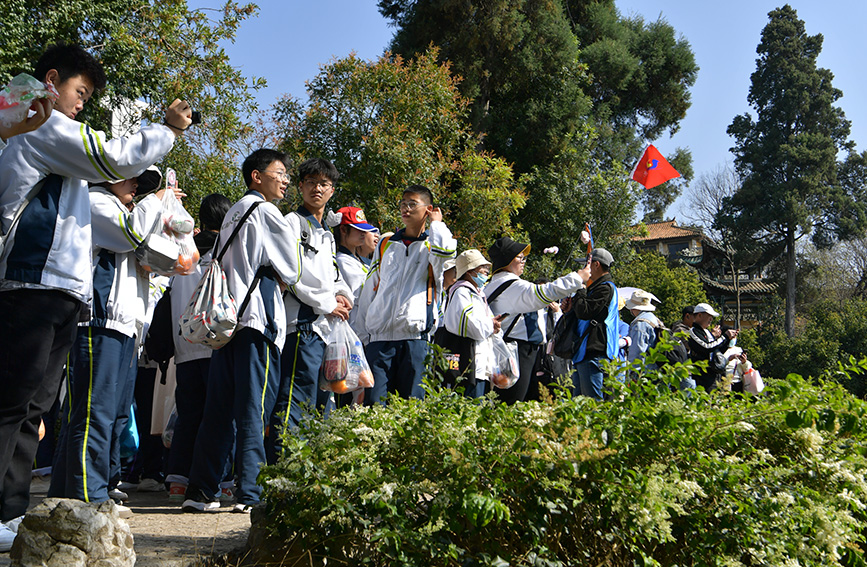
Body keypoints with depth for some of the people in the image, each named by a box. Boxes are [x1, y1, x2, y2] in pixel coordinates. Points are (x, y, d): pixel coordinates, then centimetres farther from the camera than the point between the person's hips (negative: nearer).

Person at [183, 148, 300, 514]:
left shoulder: (234, 213, 22)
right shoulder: (264, 210, -3)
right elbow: (293, 267, -2)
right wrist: (281, 281, 18)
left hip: (227, 317, 8)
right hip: (257, 317, -8)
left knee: (219, 410, 8)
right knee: (254, 411, -6)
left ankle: (201, 491, 11)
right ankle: (250, 494, -4)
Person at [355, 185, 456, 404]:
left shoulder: (431, 245, 9)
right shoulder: (386, 245, 19)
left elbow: (445, 250, -19)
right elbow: (368, 291, 21)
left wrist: (436, 222, 1)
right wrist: (361, 333, 16)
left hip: (415, 336, -3)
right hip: (380, 336, 3)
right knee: (374, 403, -5)